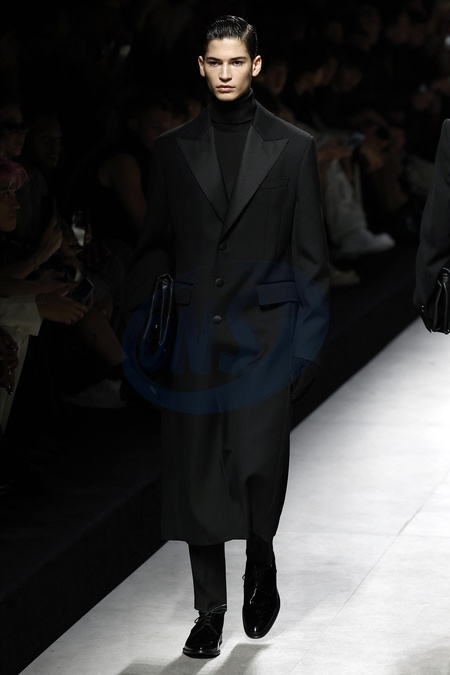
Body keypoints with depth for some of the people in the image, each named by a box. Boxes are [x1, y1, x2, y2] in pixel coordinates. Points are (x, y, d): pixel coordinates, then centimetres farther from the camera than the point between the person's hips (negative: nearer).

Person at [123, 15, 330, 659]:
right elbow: (154, 246, 11)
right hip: (192, 335, 2)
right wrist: (138, 330, 5)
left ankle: (261, 565, 22)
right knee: (195, 478, 3)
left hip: (264, 333, -2)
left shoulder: (293, 148, 4)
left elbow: (310, 255, 4)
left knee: (260, 466, -9)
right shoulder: (173, 148, 9)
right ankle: (210, 611, 14)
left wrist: (309, 344, -1)